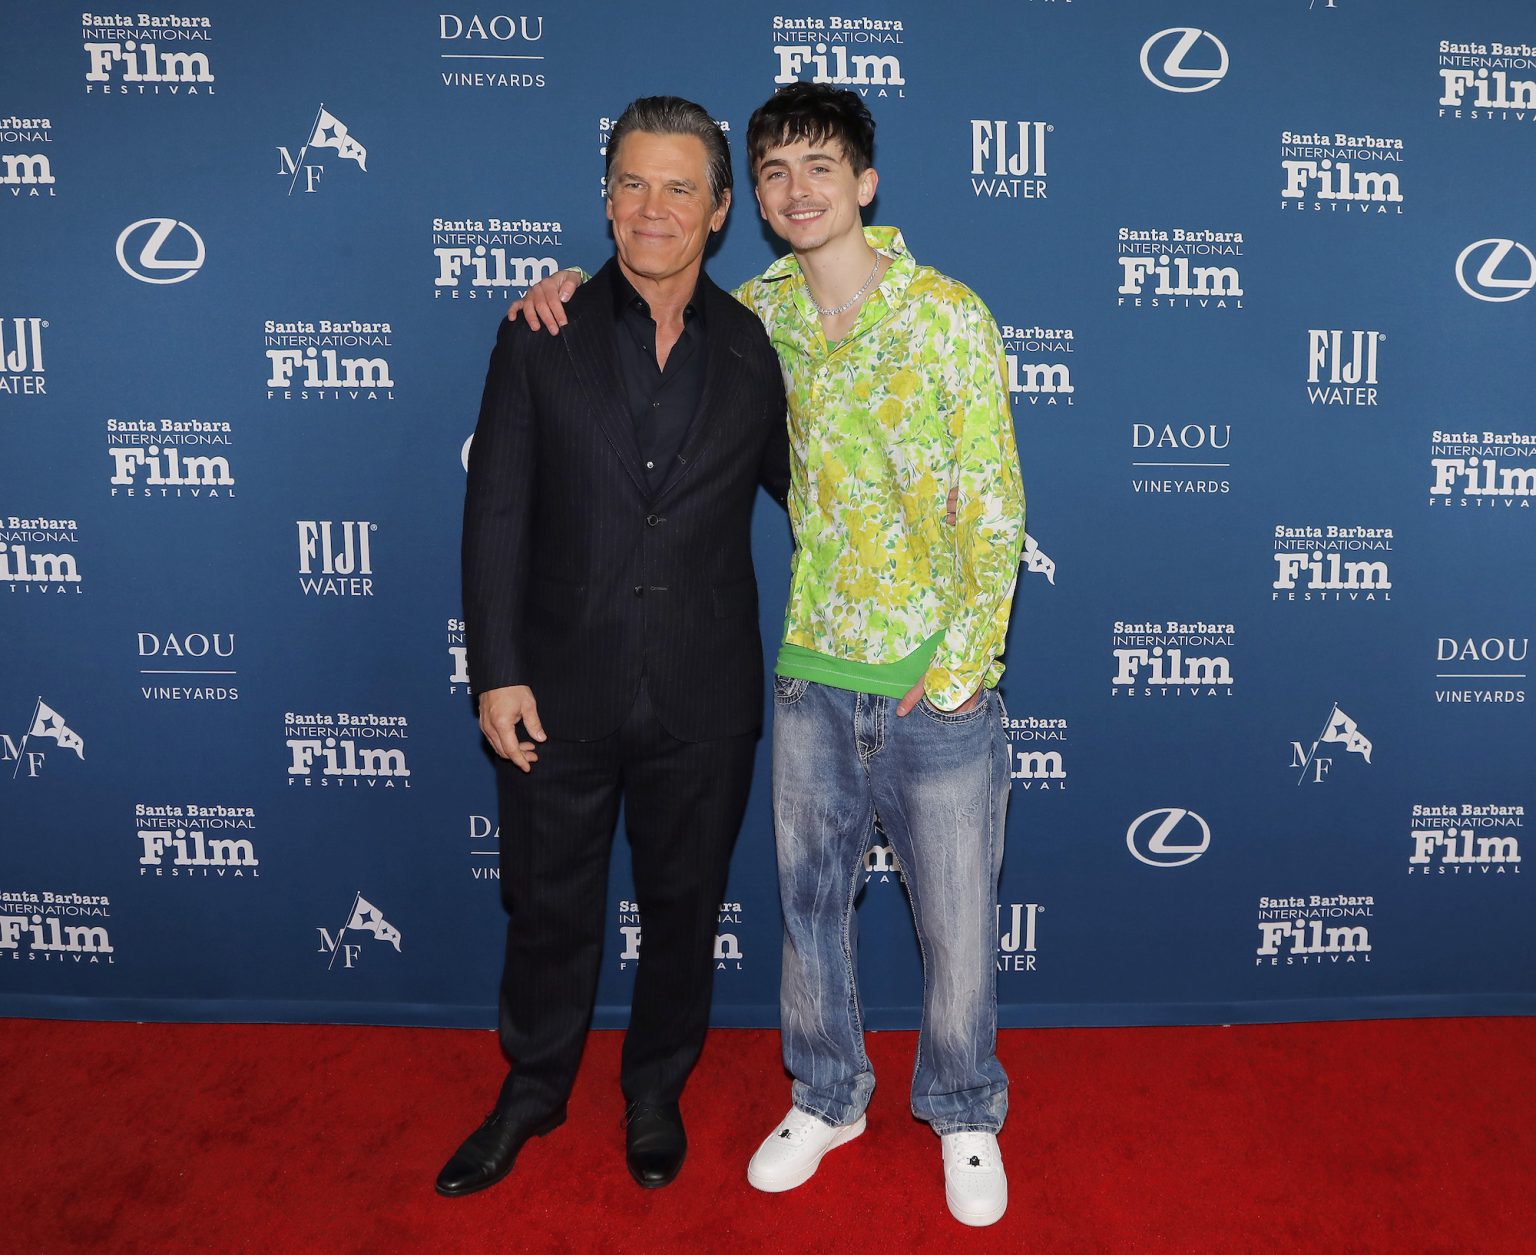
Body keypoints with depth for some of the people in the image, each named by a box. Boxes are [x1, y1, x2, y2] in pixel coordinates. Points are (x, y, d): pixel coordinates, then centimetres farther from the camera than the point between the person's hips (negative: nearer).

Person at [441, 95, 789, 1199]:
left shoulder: (755, 349, 1)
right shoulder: (542, 338, -2)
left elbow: (799, 483, 11)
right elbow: (497, 514, -4)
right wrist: (498, 673, -8)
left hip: (703, 701, 1)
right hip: (561, 689, 0)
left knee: (682, 907, 16)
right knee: (549, 905, 17)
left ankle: (658, 1092, 42)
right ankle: (534, 1089, 43)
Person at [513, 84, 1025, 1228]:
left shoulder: (950, 314, -8)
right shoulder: (760, 316, 3)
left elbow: (993, 506, -8)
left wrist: (963, 662, -12)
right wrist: (572, 287, 2)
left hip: (938, 684, -3)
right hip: (814, 673, 3)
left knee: (958, 920, 10)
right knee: (809, 899, 16)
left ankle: (966, 1114, 36)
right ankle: (829, 1096, 40)